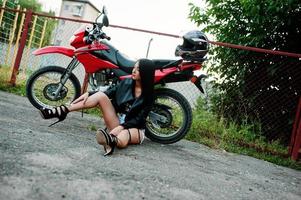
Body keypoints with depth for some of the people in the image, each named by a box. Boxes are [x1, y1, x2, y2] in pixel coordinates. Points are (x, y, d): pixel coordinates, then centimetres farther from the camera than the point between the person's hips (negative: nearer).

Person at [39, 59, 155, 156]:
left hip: (135, 128, -4)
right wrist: (88, 94, -10)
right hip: (117, 122, 4)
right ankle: (61, 111, -23)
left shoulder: (148, 94, -9)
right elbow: (109, 93, 6)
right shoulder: (126, 82, 4)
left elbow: (139, 119, -12)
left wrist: (122, 127, -27)